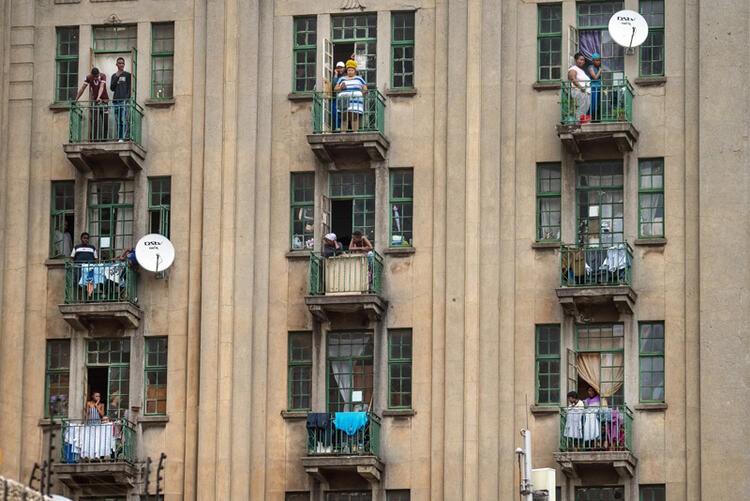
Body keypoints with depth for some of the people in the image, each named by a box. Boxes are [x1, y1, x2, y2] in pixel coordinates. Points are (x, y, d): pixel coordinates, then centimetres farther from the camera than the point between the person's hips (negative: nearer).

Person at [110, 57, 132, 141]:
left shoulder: (127, 75, 8)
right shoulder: (114, 76, 18)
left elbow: (129, 88, 3)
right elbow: (112, 88, 8)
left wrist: (127, 99, -10)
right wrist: (116, 77, -1)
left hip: (124, 100, -4)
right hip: (116, 100, 4)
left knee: (123, 120, -13)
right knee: (118, 121, 1)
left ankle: (122, 137, -18)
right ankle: (119, 137, 3)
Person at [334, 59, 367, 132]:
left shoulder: (359, 78, 15)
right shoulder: (342, 79, 19)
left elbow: (365, 88, 12)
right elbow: (335, 88, 15)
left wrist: (364, 91, -10)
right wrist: (341, 87, -5)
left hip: (355, 101, -2)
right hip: (344, 100, 2)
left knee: (354, 117, -12)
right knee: (344, 117, -7)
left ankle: (355, 132, -16)